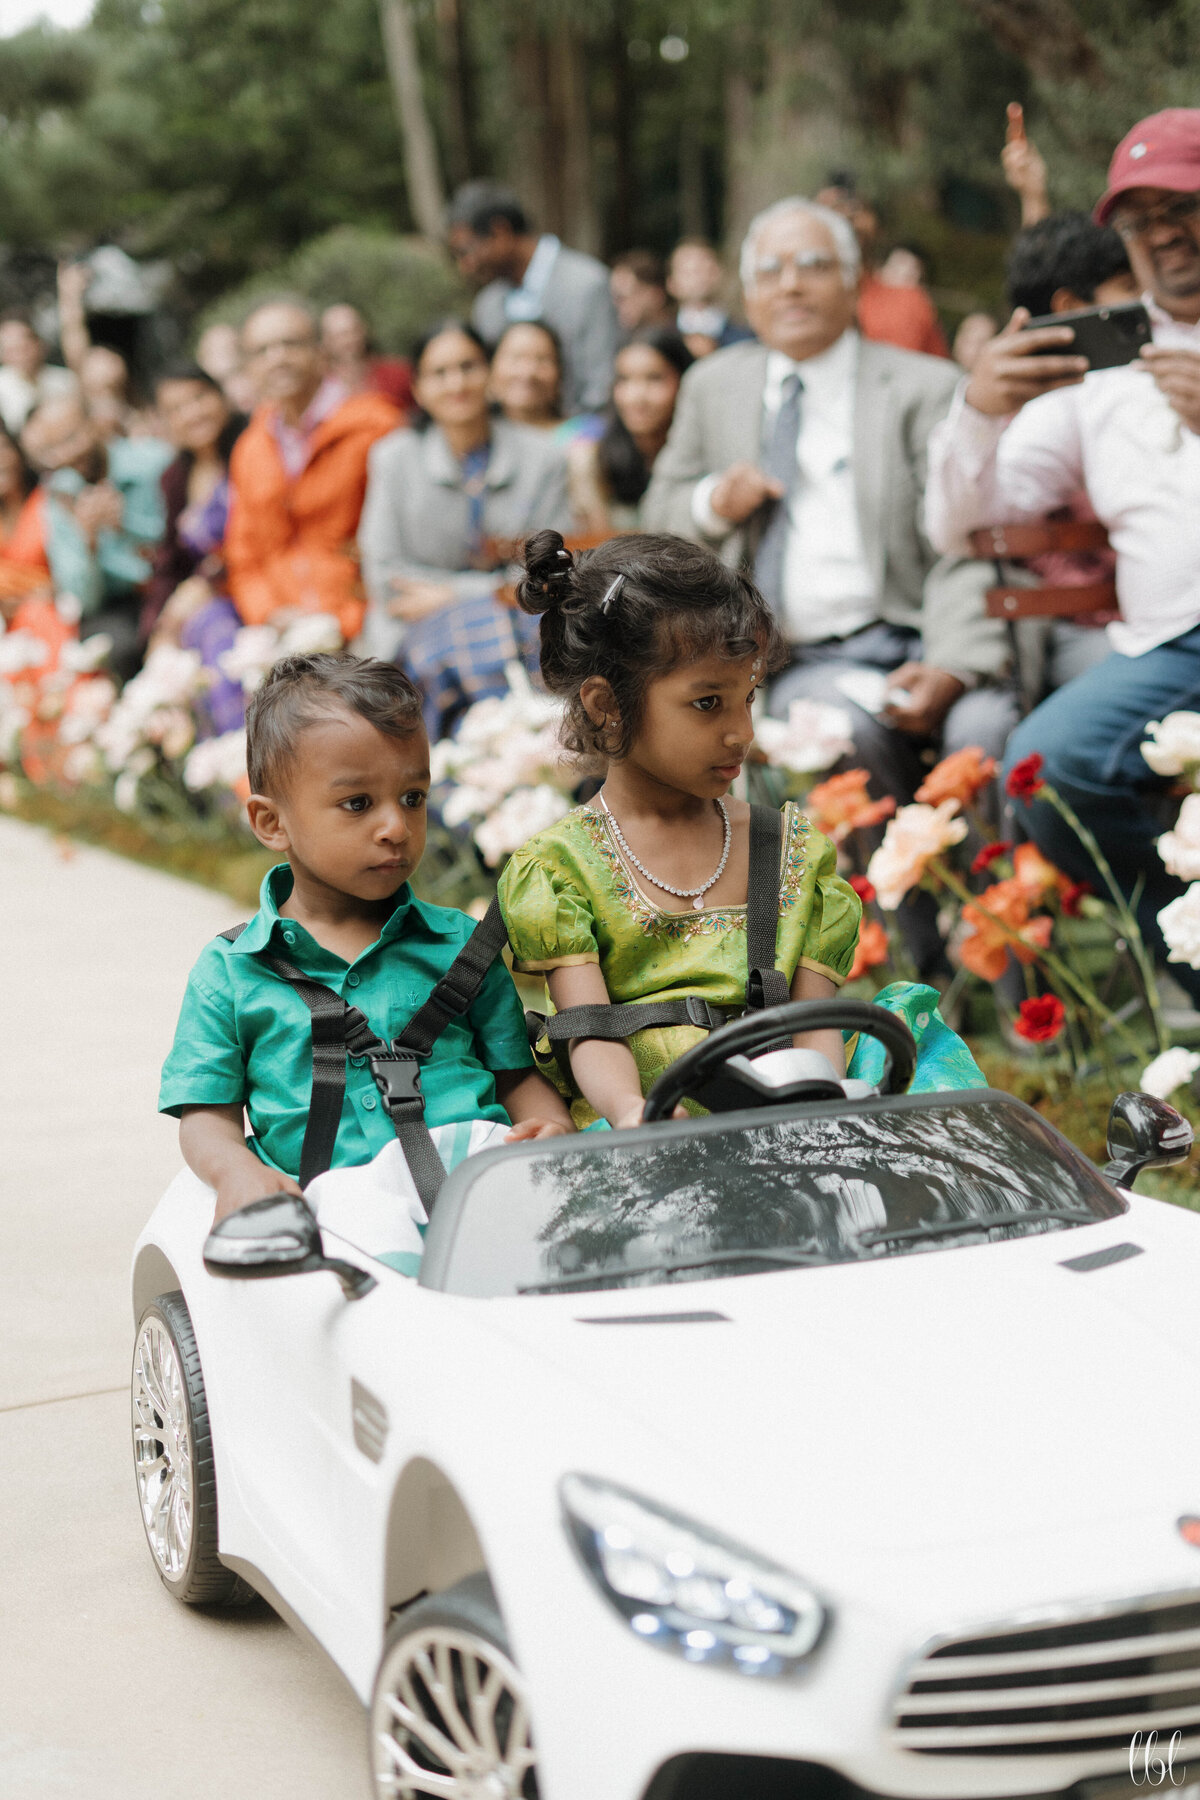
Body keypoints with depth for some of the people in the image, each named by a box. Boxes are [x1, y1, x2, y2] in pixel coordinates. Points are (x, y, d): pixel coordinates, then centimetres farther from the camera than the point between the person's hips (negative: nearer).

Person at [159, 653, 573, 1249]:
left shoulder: (459, 943, 19)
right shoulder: (228, 972, 14)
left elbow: (516, 1074, 21)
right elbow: (207, 1115, 12)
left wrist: (553, 1127, -3)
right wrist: (237, 1171, -11)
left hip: (476, 1155, 2)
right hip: (338, 1187, -2)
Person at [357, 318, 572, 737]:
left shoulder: (543, 456, 4)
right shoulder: (393, 458, 3)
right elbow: (384, 575, 0)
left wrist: (451, 594, -7)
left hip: (518, 621, 1)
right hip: (418, 630, -1)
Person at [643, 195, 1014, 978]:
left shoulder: (925, 388, 7)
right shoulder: (713, 386, 19)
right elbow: (661, 510, 26)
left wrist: (951, 668, -21)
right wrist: (712, 504, 0)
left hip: (922, 648, -1)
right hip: (803, 662, 1)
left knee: (989, 726, -33)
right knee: (851, 724, -34)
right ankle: (937, 961, -23)